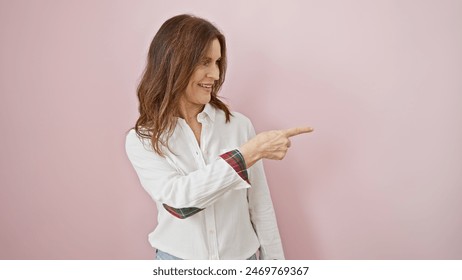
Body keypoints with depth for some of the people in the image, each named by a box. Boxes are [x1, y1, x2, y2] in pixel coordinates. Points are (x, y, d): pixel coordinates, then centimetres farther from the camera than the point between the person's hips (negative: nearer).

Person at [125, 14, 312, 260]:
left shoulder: (238, 125, -8)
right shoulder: (141, 140, -10)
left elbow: (260, 207, -3)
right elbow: (178, 197, -25)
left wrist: (274, 259, 1)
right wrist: (251, 152, -28)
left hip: (242, 257, 1)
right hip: (178, 259, -1)